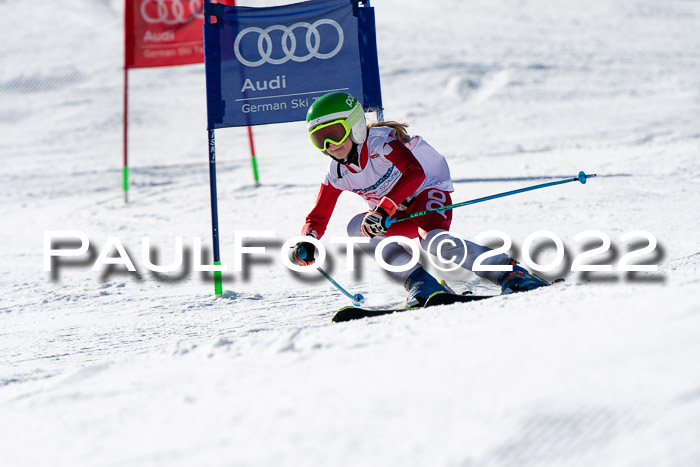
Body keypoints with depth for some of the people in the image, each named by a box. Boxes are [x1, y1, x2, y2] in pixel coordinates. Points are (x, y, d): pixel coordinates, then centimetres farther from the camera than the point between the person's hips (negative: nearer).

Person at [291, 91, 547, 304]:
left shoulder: (380, 141, -21)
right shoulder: (337, 173, -2)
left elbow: (415, 173, -37)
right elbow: (318, 218, 4)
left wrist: (385, 209, -49)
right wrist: (306, 243, -19)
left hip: (428, 193, -7)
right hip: (398, 217, 7)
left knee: (432, 240, -37)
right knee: (357, 227, -23)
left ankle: (511, 273, -31)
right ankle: (420, 284, -31)